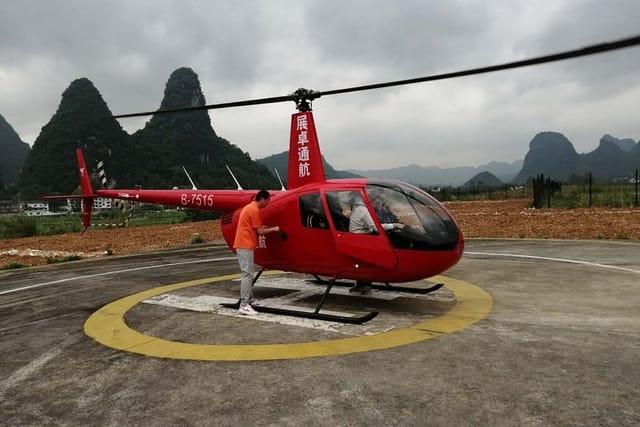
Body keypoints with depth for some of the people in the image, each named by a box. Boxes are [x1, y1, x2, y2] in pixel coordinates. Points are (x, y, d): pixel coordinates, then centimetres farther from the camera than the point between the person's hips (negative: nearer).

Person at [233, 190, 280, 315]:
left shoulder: (250, 207, 17)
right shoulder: (254, 210, -14)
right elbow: (259, 231, -13)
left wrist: (266, 227, 18)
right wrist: (273, 229, 0)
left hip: (244, 245, 11)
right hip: (245, 246, -11)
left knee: (249, 274, 15)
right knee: (247, 274, -12)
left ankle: (250, 300, 22)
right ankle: (244, 305, -14)